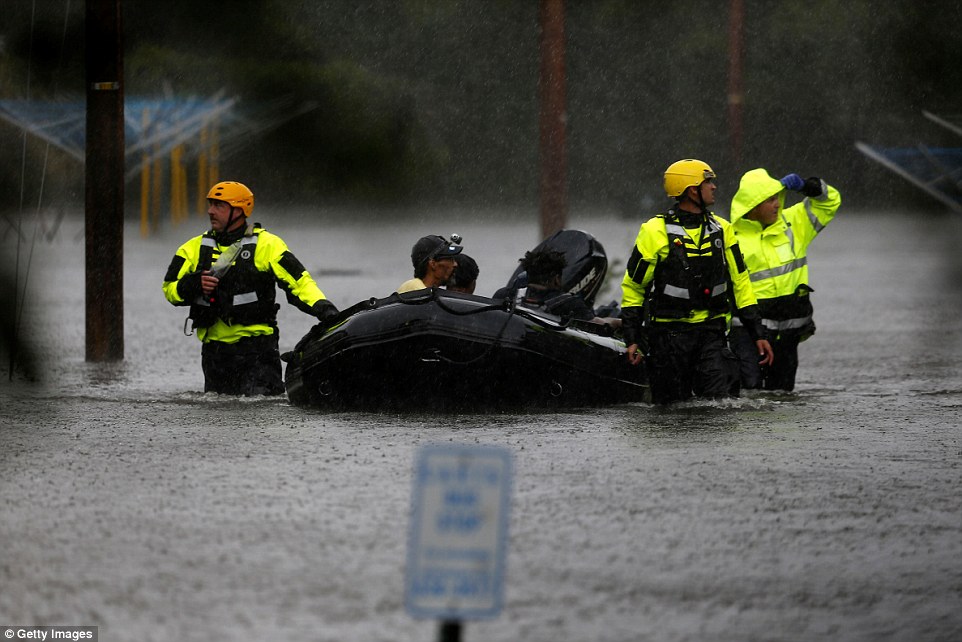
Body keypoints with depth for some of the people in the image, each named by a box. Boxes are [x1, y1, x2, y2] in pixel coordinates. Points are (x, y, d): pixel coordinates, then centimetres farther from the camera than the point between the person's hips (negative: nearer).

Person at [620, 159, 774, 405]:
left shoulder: (722, 230, 9)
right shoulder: (655, 232, -5)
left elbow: (740, 282, 14)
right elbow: (633, 286, 2)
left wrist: (757, 334, 10)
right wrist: (631, 340, -3)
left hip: (710, 332, 3)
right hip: (667, 335, -3)